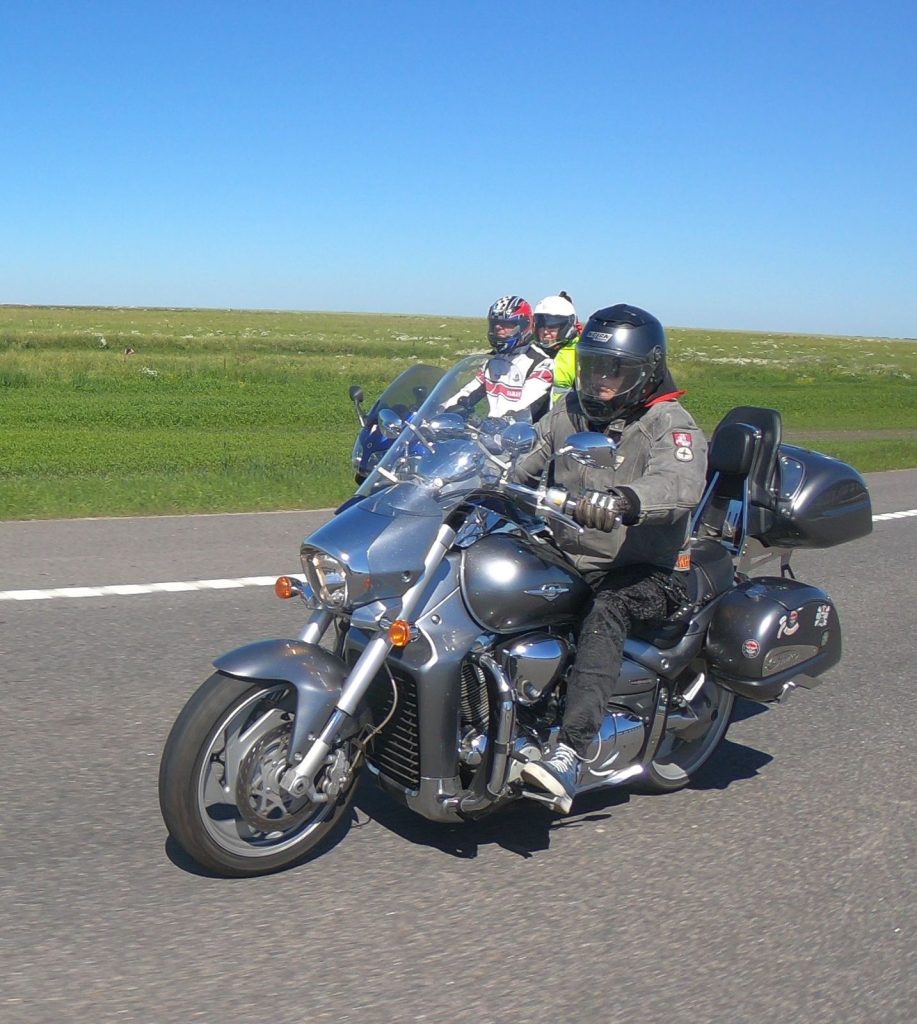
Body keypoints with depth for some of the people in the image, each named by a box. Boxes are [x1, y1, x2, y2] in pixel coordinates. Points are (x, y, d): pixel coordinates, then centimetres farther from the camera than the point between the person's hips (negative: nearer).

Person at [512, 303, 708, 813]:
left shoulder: (670, 424, -8)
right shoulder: (569, 411, 13)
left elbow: (679, 483, -29)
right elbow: (525, 461, 15)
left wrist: (624, 500, -50)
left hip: (643, 573, -6)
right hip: (564, 558, 6)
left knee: (605, 613, -37)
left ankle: (570, 754, -45)